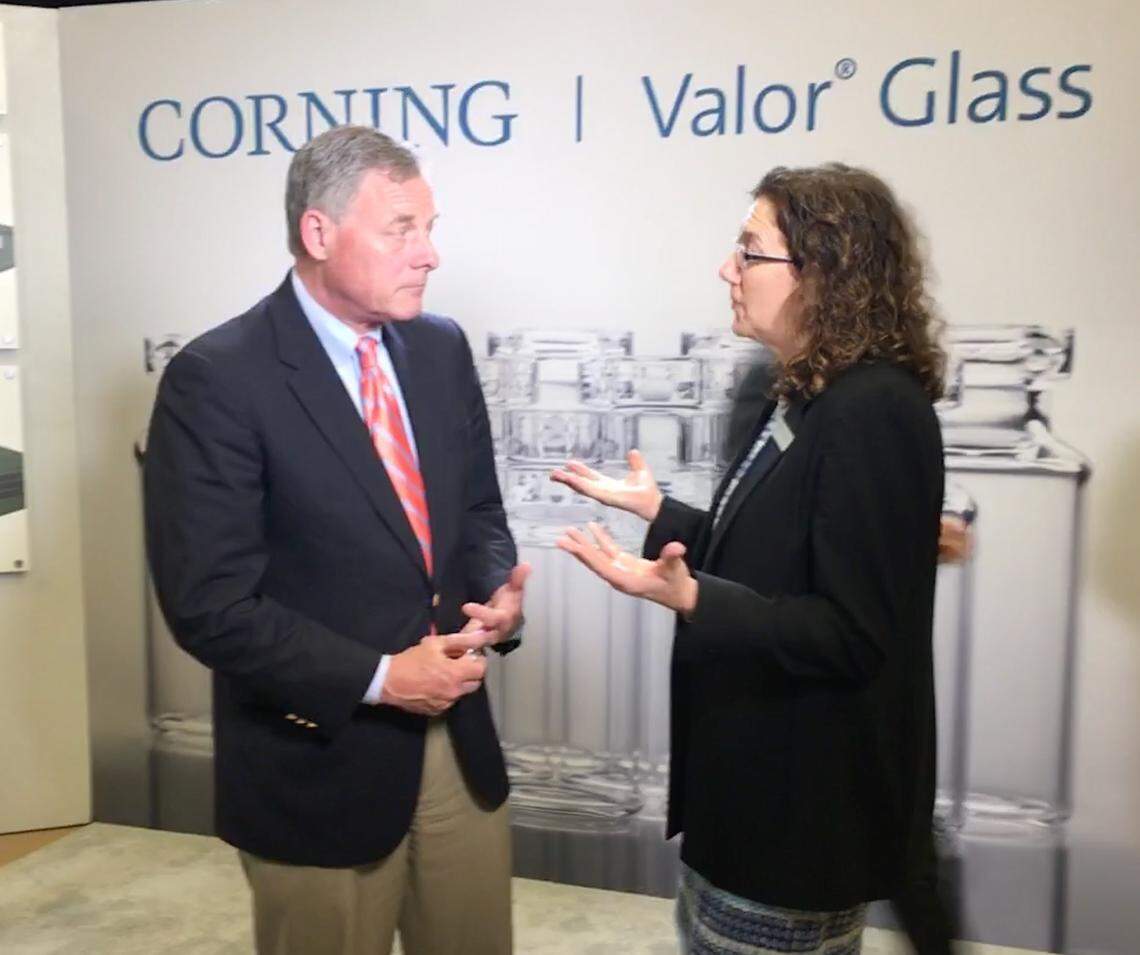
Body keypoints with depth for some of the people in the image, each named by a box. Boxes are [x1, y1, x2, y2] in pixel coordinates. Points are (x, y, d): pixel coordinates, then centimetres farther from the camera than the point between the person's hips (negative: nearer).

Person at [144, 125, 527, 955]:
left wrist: (497, 592, -9)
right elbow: (209, 603, -17)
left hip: (459, 740, 6)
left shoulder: (442, 350, 3)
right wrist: (378, 678, -19)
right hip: (318, 764, -5)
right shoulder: (217, 379, -16)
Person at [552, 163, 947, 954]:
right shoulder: (805, 395, 6)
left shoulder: (874, 413, -24)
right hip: (760, 769, 10)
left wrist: (689, 599, -36)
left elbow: (852, 634, -25)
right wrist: (660, 512, 9)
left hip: (809, 792, -10)